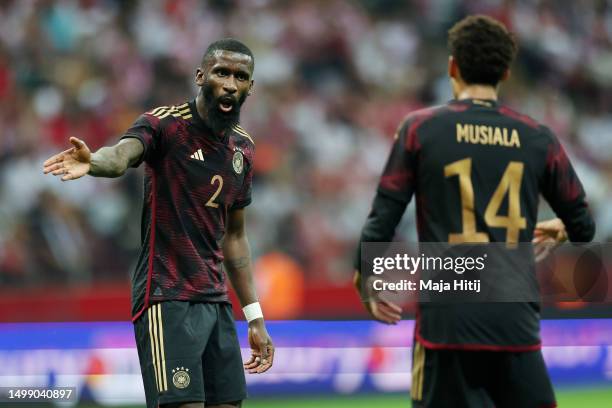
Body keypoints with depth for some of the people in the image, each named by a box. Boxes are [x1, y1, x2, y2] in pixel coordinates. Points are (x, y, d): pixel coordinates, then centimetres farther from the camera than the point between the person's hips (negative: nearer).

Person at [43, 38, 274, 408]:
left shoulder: (243, 148, 13)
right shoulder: (166, 124, -8)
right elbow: (123, 154, -30)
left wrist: (255, 318, 21)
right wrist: (93, 161, -54)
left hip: (217, 302, 7)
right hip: (167, 299, -7)